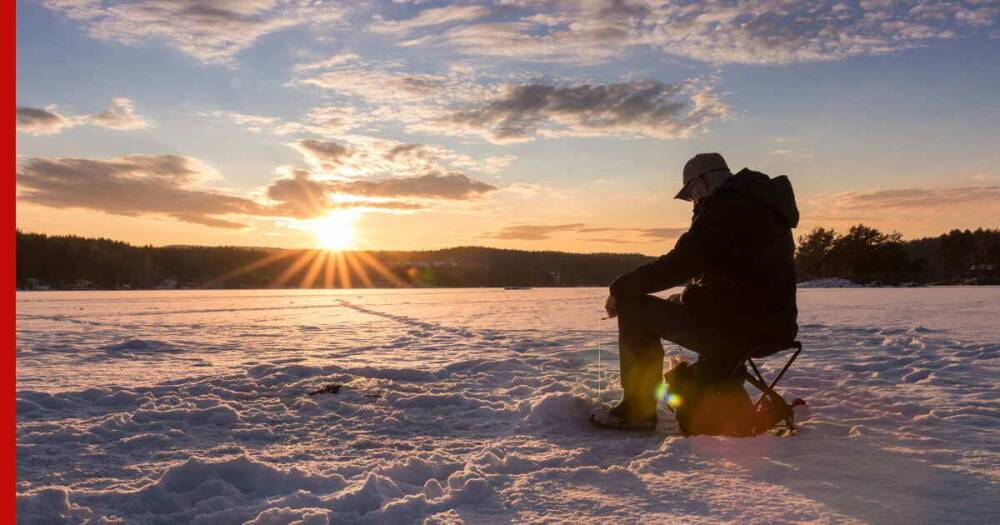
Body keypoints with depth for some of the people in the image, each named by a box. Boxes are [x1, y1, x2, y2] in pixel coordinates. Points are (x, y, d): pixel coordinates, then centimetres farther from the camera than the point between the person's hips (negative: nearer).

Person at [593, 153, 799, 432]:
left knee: (635, 307, -4)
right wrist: (684, 298, 22)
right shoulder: (766, 208, 19)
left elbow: (677, 265, -18)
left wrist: (620, 288, -7)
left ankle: (638, 409, -1)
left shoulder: (724, 208, -13)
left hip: (735, 326, -10)